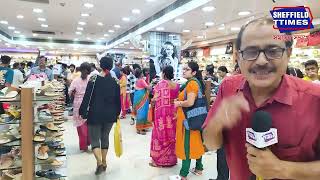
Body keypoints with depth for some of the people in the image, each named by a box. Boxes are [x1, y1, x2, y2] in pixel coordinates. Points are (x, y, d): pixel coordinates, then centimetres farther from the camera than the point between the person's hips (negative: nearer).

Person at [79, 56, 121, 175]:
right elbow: (118, 100, 4)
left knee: (95, 139, 6)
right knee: (105, 137, 18)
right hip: (110, 115, 4)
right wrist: (117, 114, 15)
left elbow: (87, 97, -11)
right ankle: (104, 162, 27)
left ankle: (100, 162, -11)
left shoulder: (94, 79, -10)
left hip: (95, 114, -3)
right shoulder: (115, 81, -1)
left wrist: (82, 112, -3)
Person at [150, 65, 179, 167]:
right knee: (171, 135, 14)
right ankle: (171, 158, 27)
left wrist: (151, 101, 4)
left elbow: (156, 99, -16)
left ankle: (159, 160, 15)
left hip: (161, 113, -5)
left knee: (160, 134, 5)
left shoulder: (161, 83, -11)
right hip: (172, 113, 5)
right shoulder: (176, 85, 3)